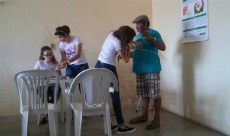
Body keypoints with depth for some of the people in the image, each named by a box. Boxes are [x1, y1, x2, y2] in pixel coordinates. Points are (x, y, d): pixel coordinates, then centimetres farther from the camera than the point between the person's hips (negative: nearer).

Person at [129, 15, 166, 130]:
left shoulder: (153, 33, -5)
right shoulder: (137, 36, 17)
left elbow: (163, 47, -15)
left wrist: (150, 38, -24)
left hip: (152, 69, -8)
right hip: (140, 69, 8)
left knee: (155, 94, -2)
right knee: (144, 94, 14)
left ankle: (157, 119, 6)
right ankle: (144, 115, 25)